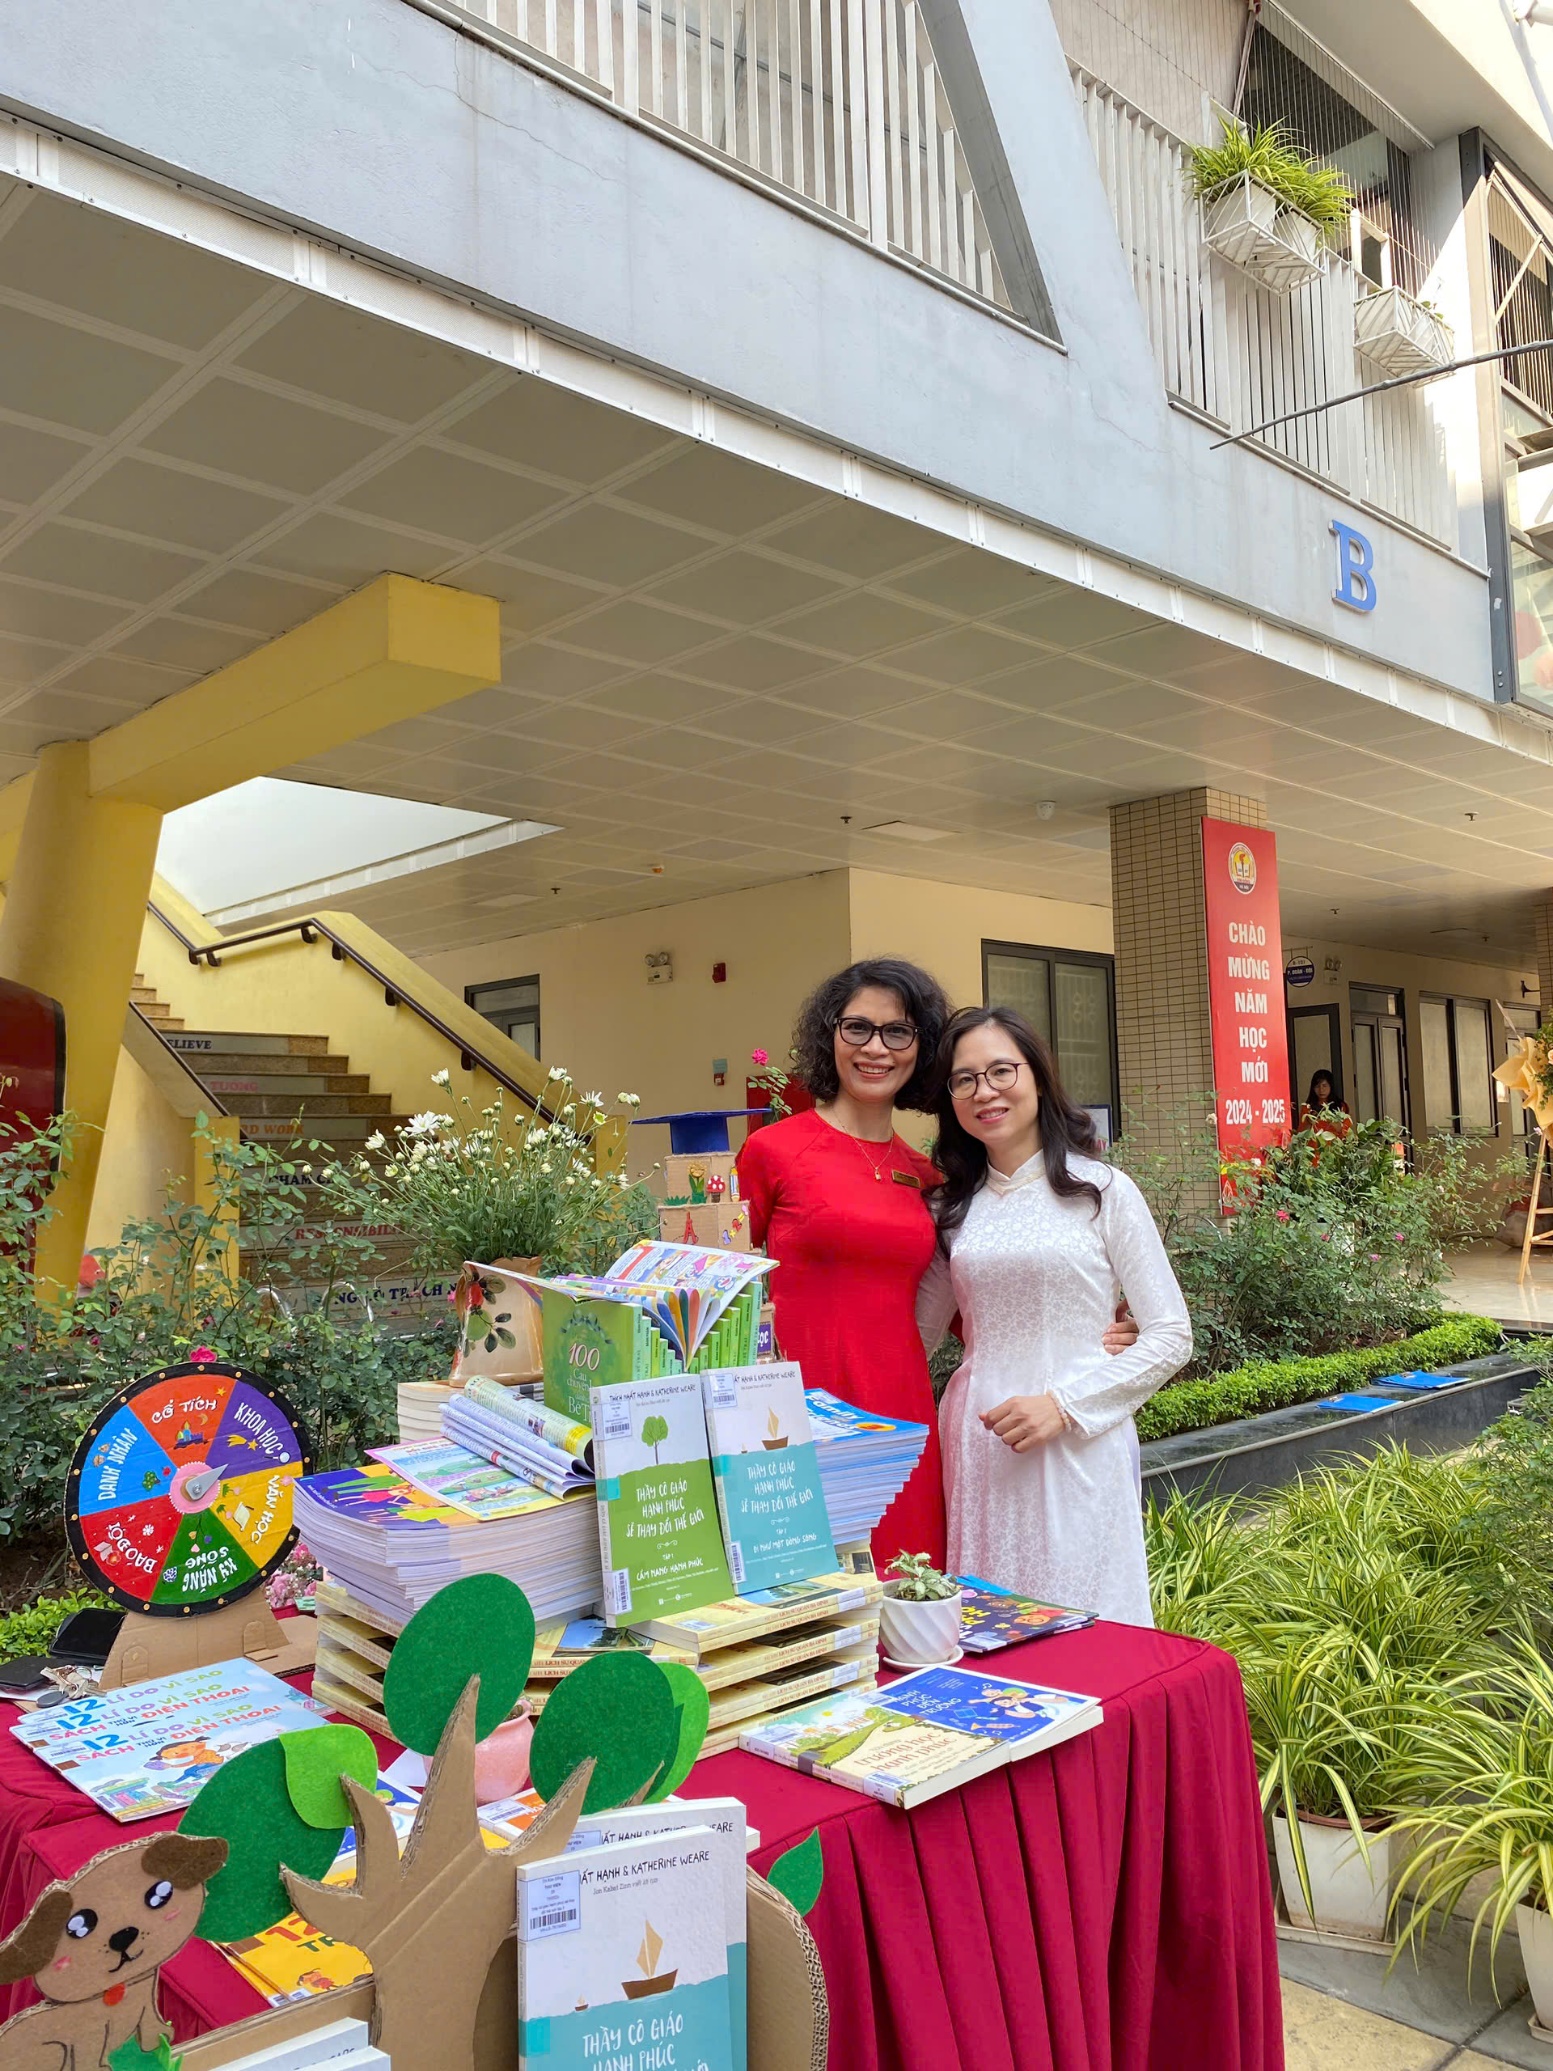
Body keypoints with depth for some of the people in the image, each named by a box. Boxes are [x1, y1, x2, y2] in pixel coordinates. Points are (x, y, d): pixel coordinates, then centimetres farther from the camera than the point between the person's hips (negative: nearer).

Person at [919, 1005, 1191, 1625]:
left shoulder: (1101, 1190, -2)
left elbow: (1170, 1337, -3)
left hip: (1077, 1448, -3)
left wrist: (1064, 1404, -12)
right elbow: (914, 1334, 15)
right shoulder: (954, 1205, 9)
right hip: (978, 1446, 3)